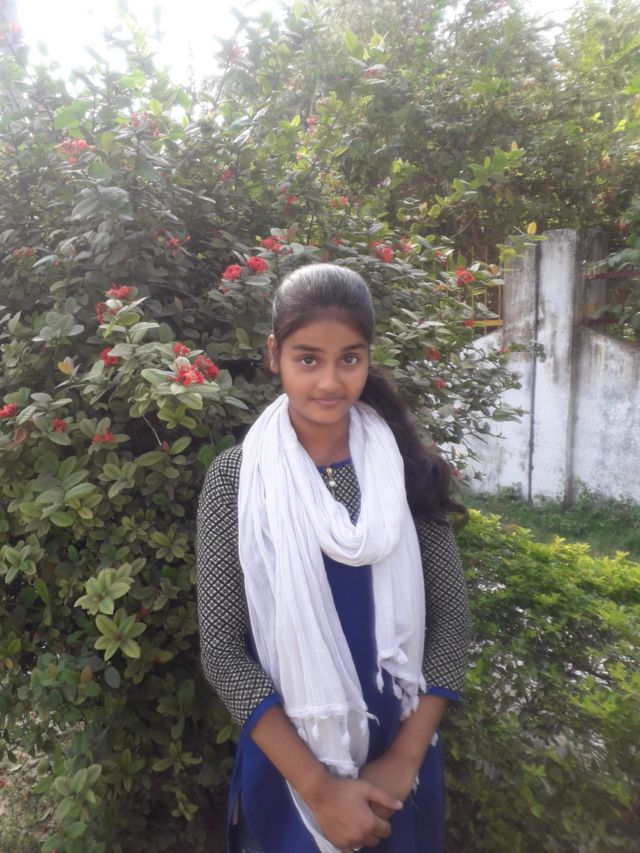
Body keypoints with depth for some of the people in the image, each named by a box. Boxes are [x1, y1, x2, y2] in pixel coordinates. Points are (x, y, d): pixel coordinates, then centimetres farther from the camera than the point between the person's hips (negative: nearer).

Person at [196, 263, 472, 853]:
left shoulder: (404, 468, -7)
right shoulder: (236, 478, -13)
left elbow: (451, 617, -4)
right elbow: (222, 648, -12)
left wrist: (405, 758, -10)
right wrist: (315, 784, -14)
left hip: (401, 755, 2)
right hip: (286, 764, -1)